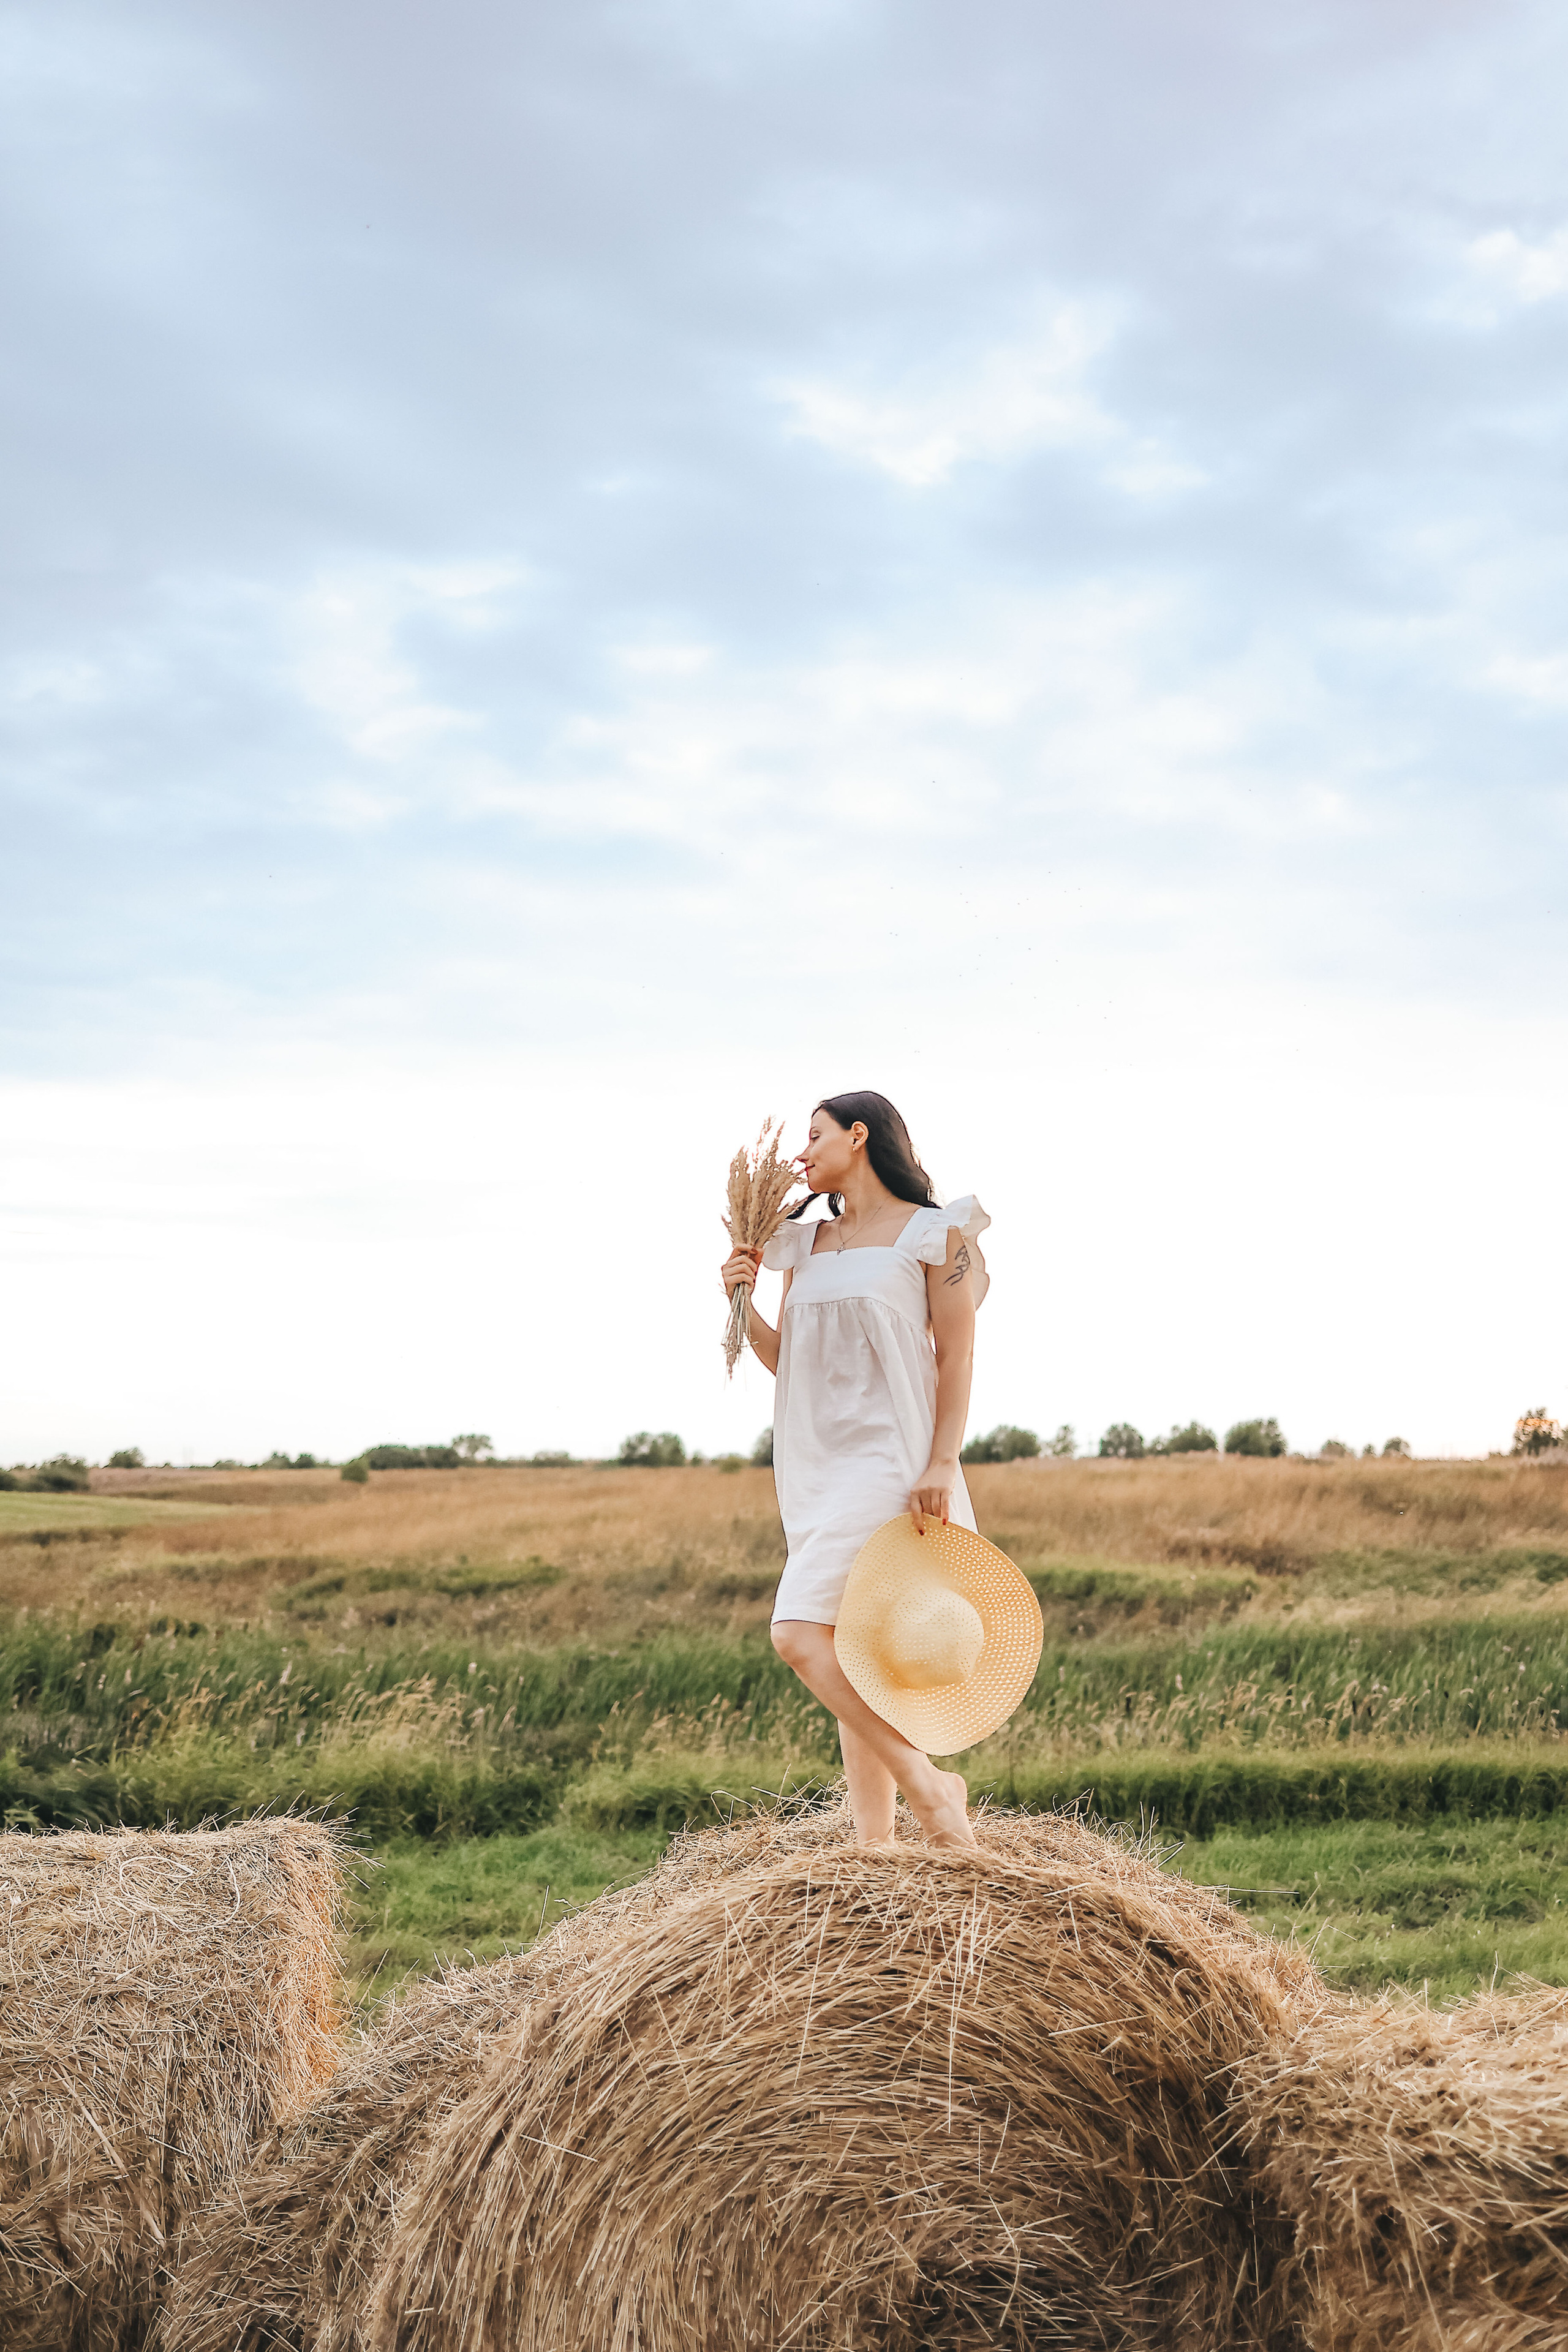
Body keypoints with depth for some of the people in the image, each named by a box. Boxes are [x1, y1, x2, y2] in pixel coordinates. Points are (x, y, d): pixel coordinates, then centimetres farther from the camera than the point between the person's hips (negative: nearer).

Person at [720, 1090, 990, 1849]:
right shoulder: (804, 1244, 17)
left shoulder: (935, 1232, -1)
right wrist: (742, 1302, 0)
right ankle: (873, 1843, 11)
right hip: (814, 1464, 7)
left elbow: (957, 1356, -5)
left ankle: (929, 1786, -11)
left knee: (801, 1634, -20)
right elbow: (784, 1360, 17)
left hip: (887, 1459, -7)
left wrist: (941, 1465, -15)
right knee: (851, 1658, 7)